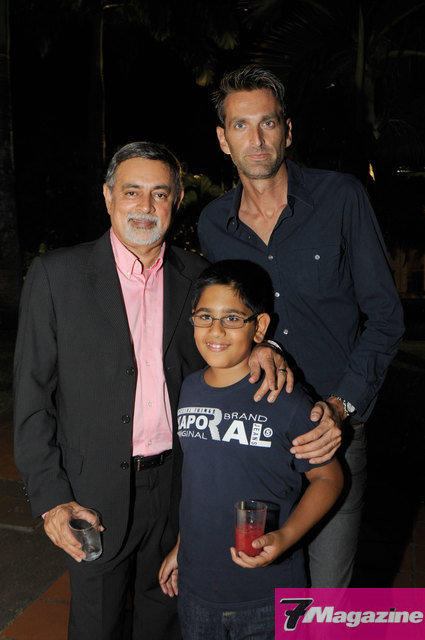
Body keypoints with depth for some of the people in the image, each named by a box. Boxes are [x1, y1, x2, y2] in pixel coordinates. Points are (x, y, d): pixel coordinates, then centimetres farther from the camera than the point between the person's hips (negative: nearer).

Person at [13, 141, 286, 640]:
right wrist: (49, 496, -11)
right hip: (95, 493, -2)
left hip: (176, 486, 3)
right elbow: (32, 394, -7)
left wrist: (262, 348, -15)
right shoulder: (56, 274, -9)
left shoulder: (196, 276, 0)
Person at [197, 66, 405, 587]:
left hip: (335, 427, -2)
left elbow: (384, 315, -4)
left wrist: (341, 405, -14)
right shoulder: (212, 225, 3)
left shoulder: (341, 198, -6)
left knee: (327, 591, 8)